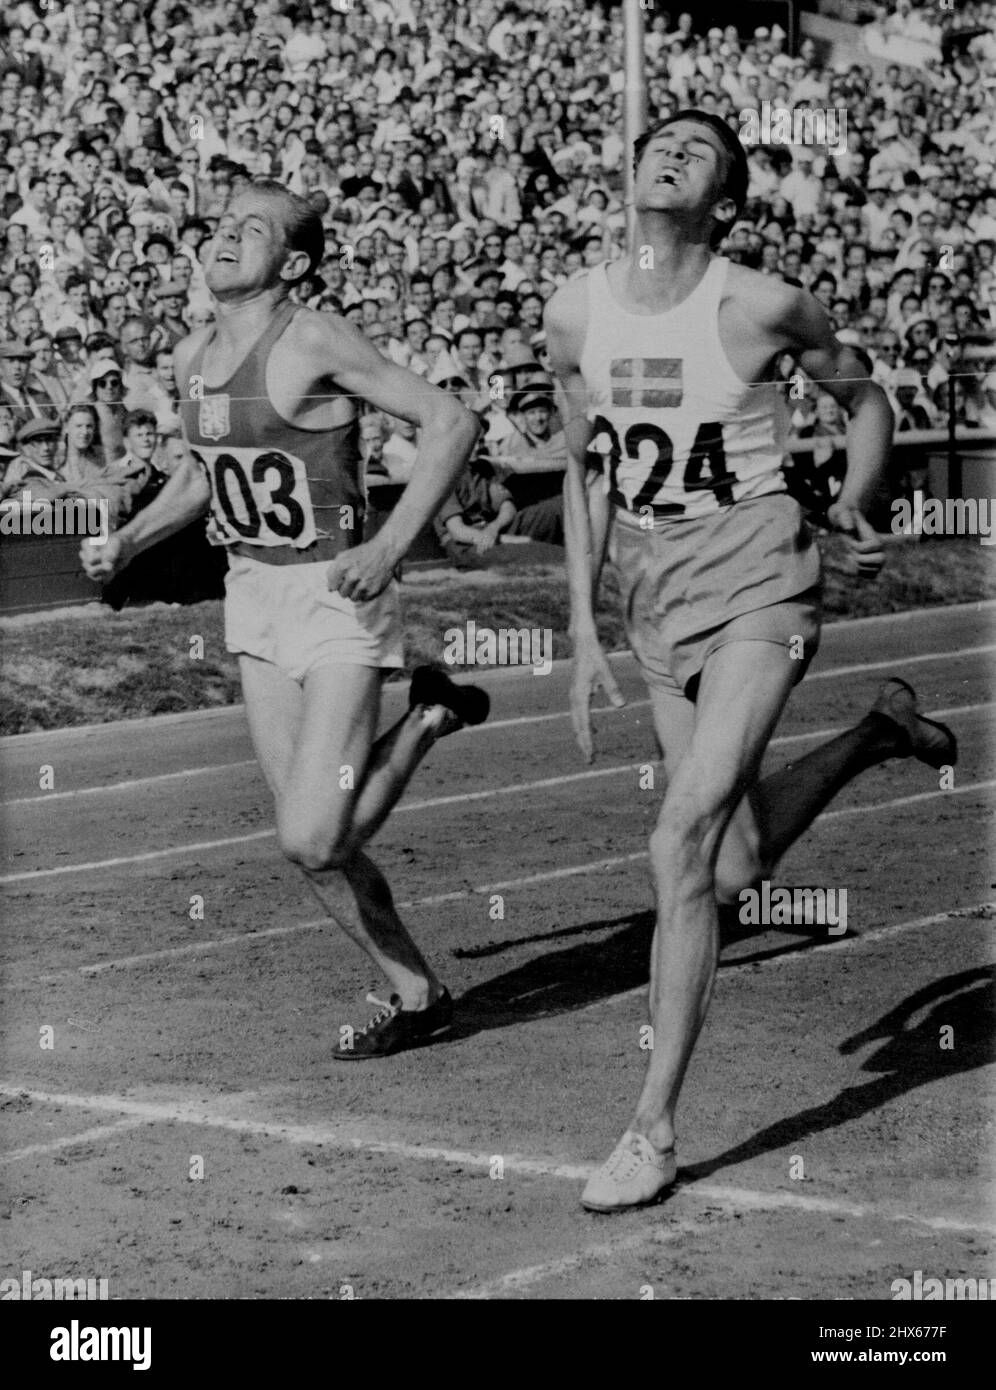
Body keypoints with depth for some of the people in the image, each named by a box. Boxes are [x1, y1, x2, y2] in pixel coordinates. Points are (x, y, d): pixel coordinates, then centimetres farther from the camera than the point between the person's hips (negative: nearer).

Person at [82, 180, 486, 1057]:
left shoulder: (315, 342, -15)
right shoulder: (193, 357, 7)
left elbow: (452, 422, -18)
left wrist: (390, 547, -23)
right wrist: (128, 541, 10)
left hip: (338, 601, -7)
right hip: (254, 597, 7)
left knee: (313, 841, -15)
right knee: (308, 843, 8)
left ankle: (428, 718, 8)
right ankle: (416, 997, 24)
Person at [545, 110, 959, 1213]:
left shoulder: (758, 307, -11)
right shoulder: (574, 313, 2)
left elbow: (864, 399, 8)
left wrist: (853, 508, -4)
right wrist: (584, 635, 10)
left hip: (757, 593, -5)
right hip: (656, 604, 6)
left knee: (681, 849, -17)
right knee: (740, 868, 14)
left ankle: (653, 1131, -10)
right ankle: (876, 734, 43)